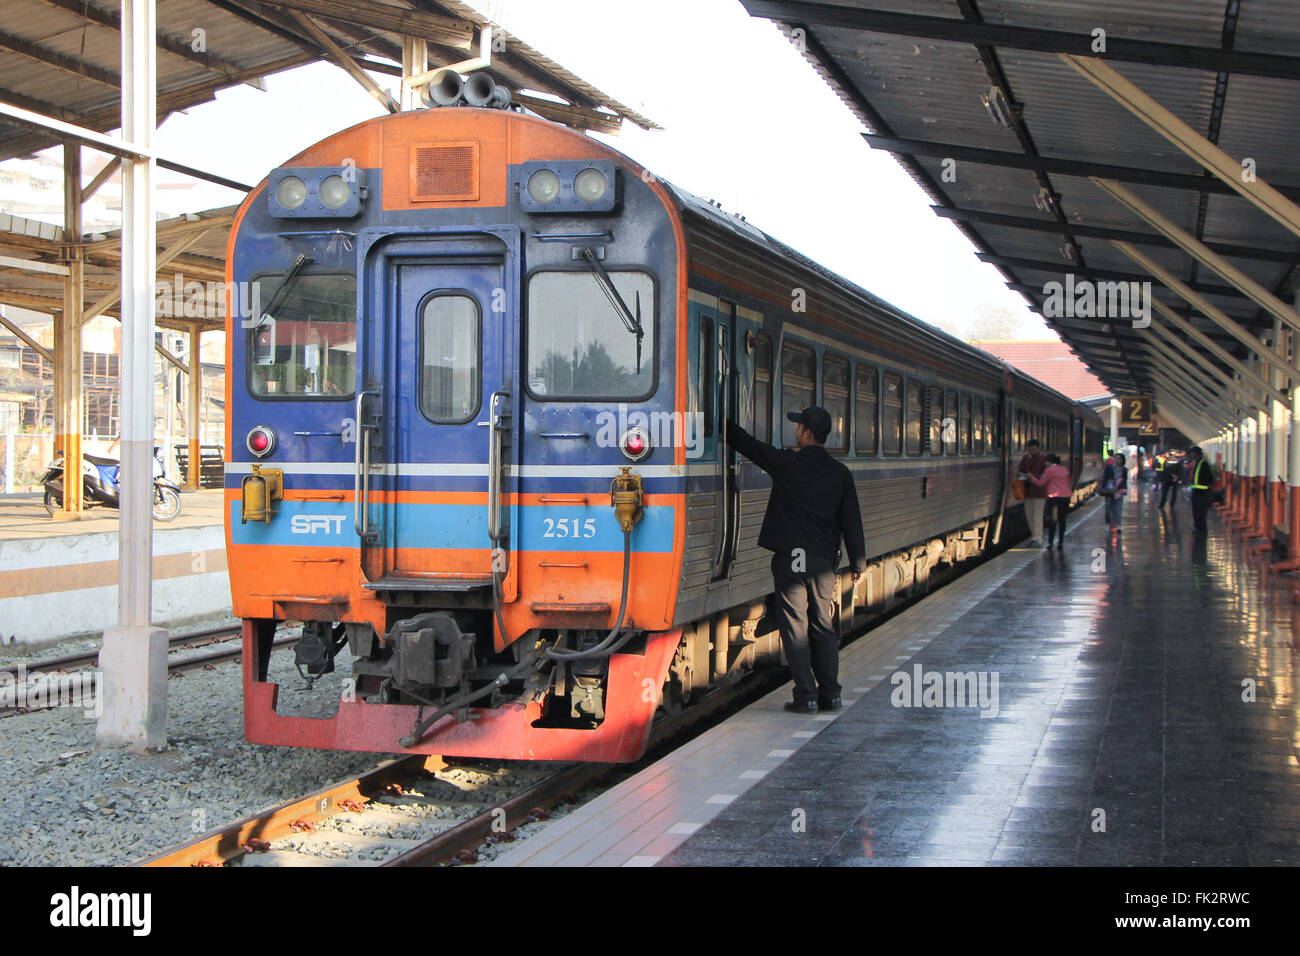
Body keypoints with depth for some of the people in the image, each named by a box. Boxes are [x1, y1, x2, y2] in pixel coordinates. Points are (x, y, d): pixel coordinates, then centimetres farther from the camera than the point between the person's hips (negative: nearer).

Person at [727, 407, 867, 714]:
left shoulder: (786, 464, -8)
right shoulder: (840, 473, 3)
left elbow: (746, 444, 2)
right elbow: (851, 521, 6)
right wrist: (858, 562, 13)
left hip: (790, 558, -4)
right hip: (824, 560, 4)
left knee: (795, 626, 1)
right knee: (823, 625, 12)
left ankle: (806, 694, -2)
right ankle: (830, 694, 13)